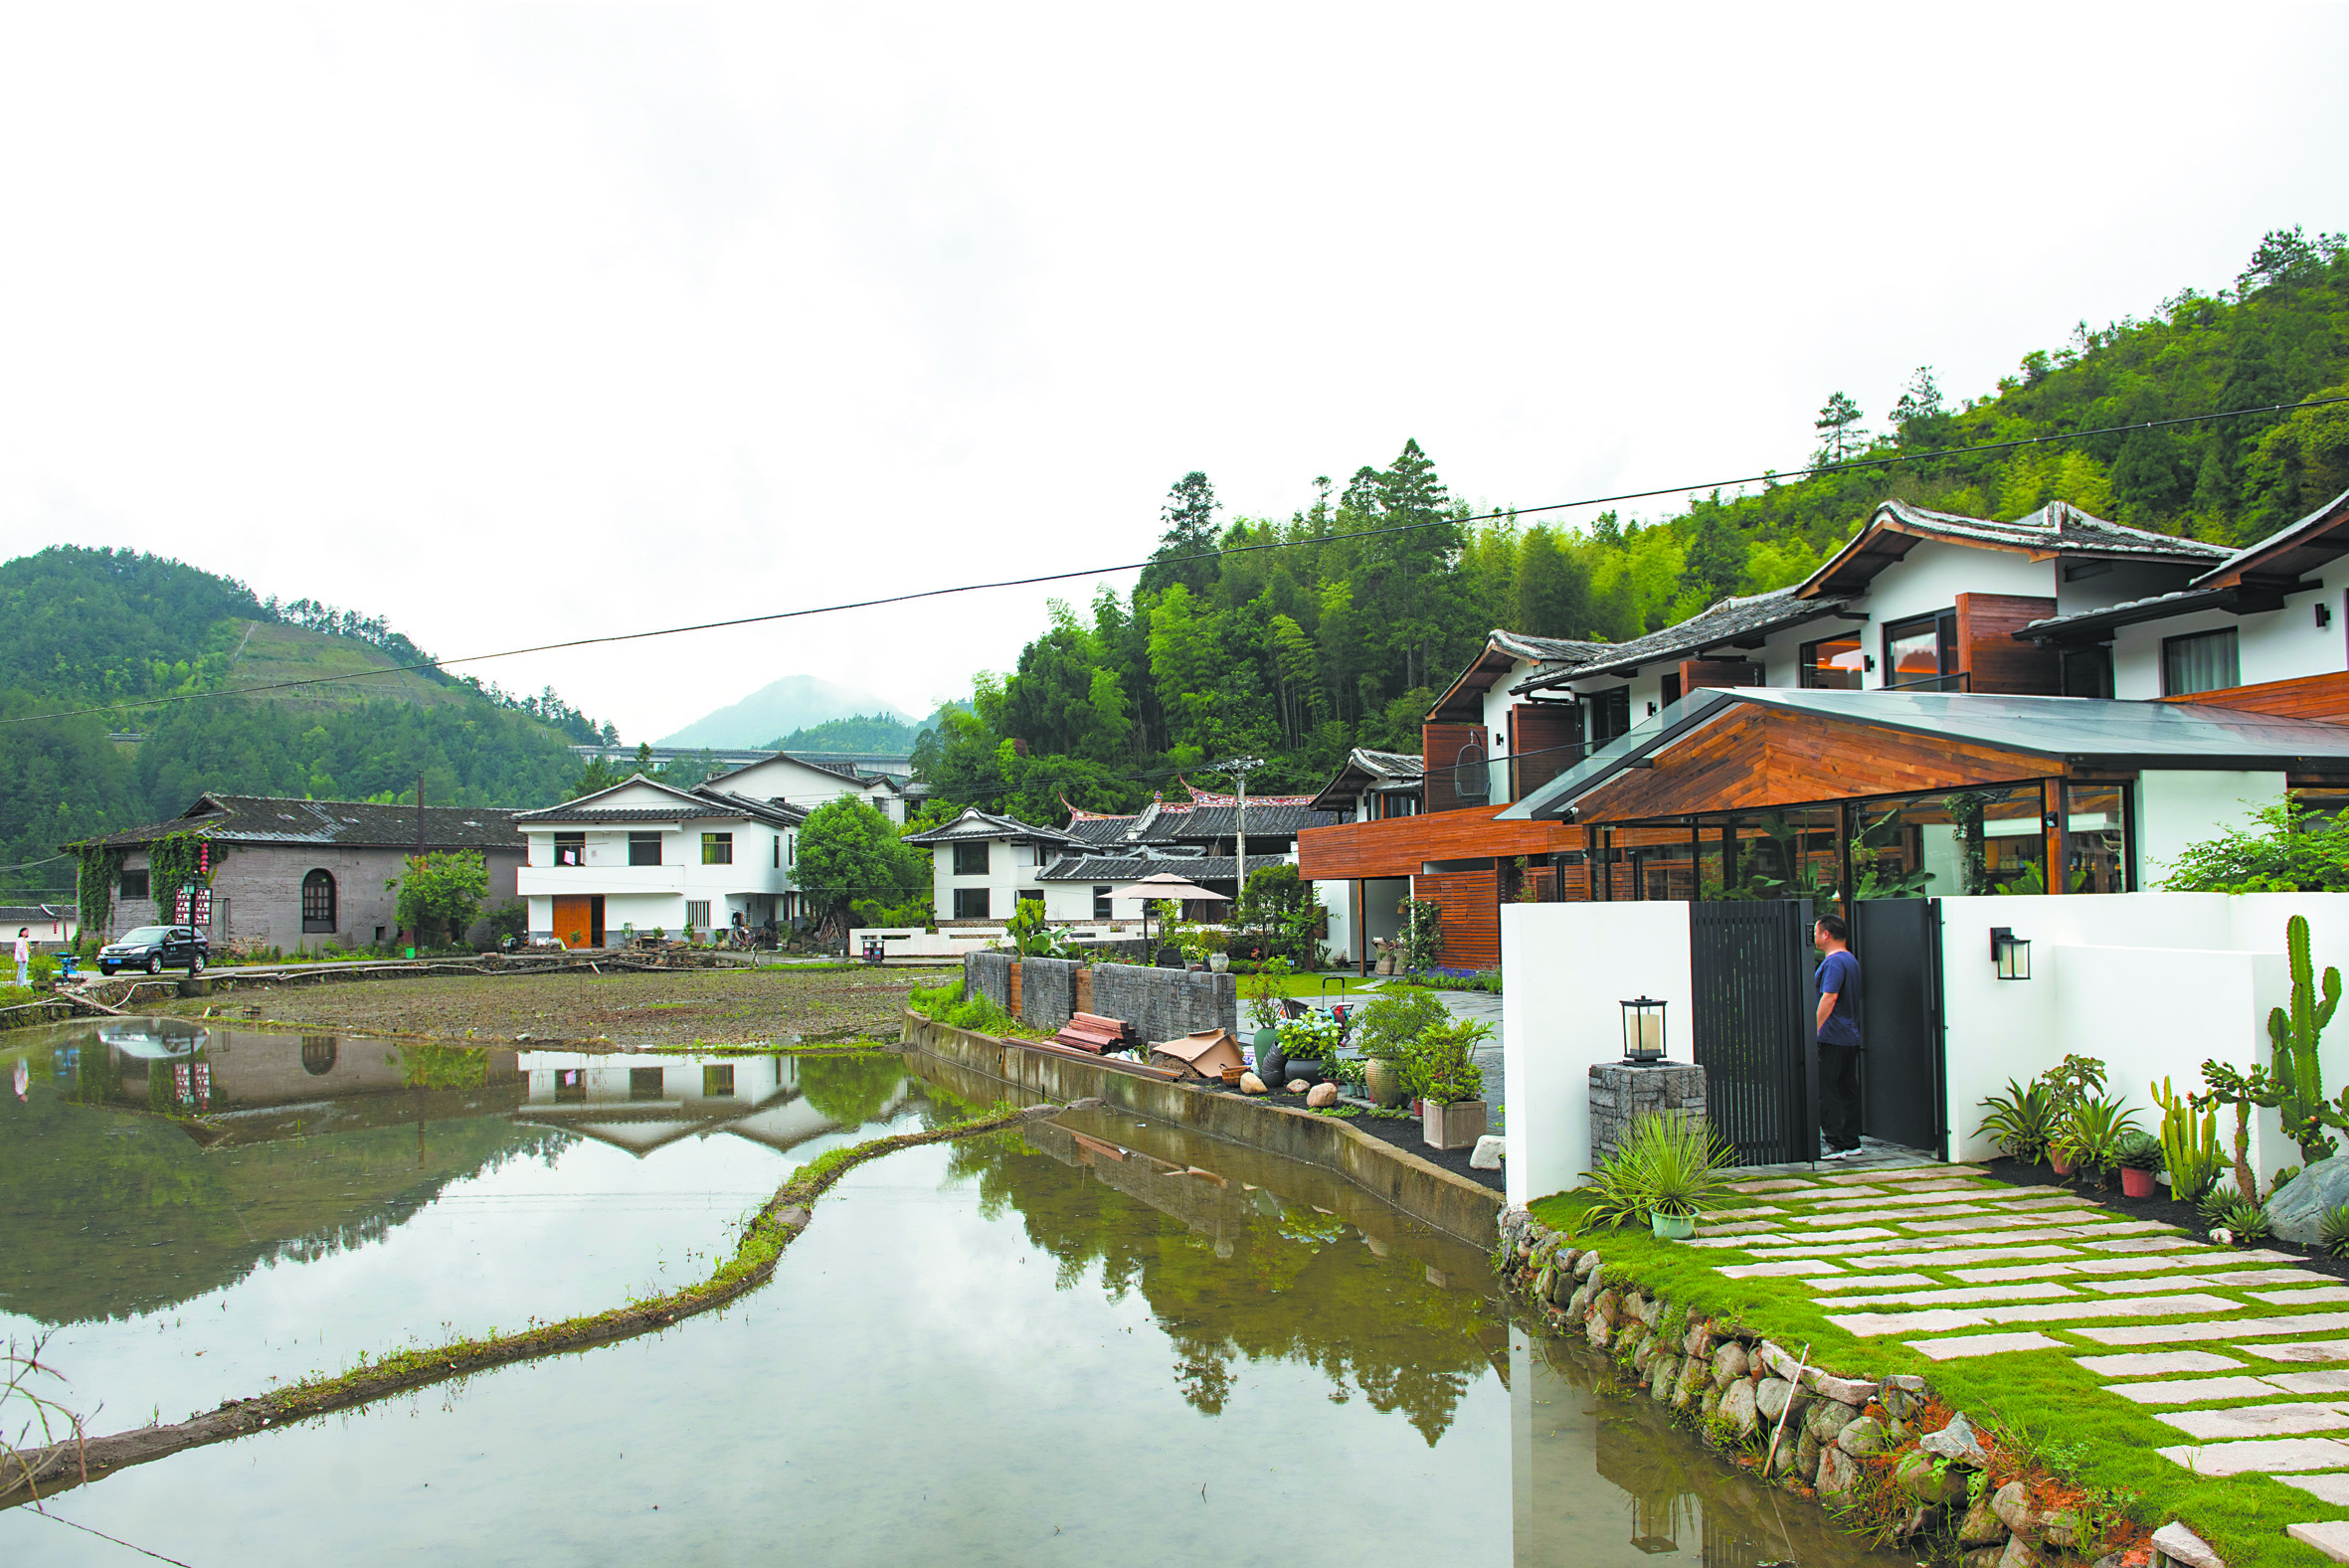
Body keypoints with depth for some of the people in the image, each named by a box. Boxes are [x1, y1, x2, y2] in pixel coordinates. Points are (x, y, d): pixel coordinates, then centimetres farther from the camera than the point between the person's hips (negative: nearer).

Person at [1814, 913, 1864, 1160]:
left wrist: (1814, 1029, -22)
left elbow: (1829, 998, -23)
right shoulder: (1851, 960, 17)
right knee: (1848, 1091, 12)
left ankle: (1837, 1144, -8)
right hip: (1851, 1037, 10)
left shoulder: (1833, 962, -15)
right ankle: (1851, 1142, 16)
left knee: (1825, 1091, -7)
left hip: (1832, 1038, -10)